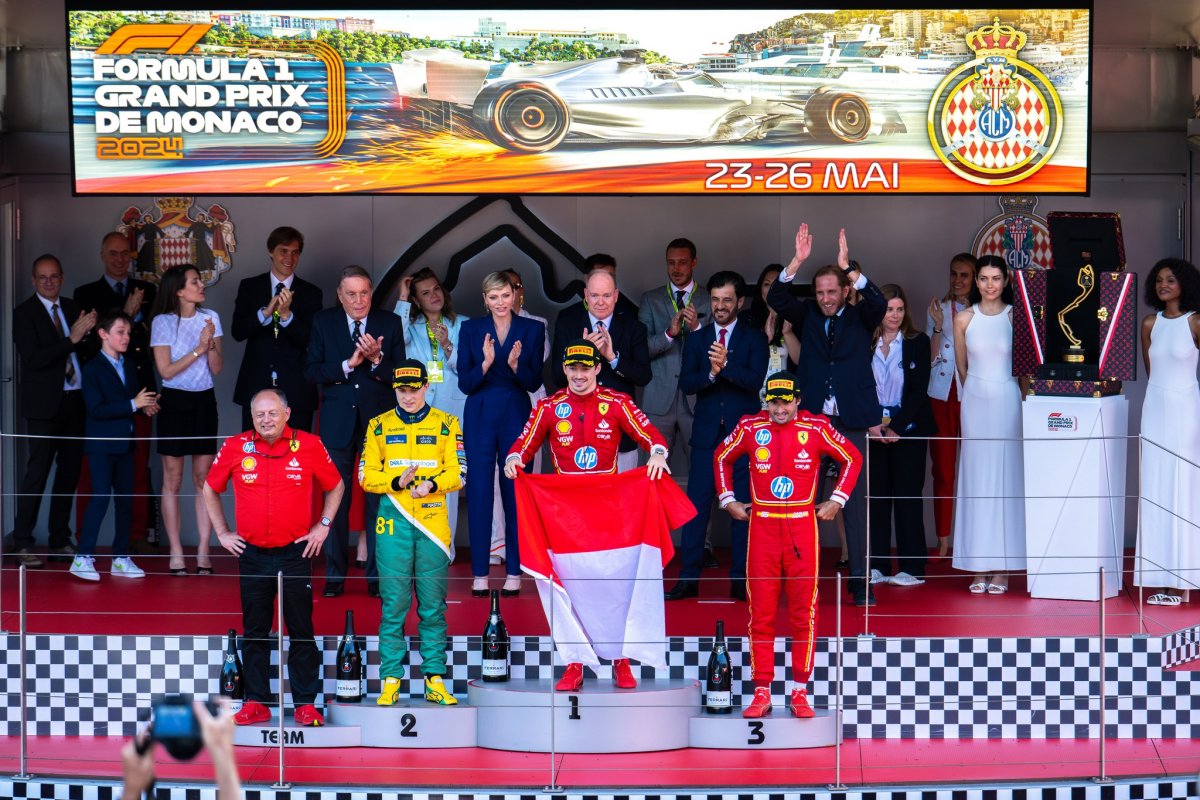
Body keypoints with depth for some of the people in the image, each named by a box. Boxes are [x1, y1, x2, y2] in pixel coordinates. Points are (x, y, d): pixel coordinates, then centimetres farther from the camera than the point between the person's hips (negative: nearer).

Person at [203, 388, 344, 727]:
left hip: (295, 552, -1)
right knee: (254, 632, 7)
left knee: (301, 630, 2)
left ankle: (306, 703, 8)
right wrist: (222, 533, 10)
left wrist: (323, 525, 4)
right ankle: (256, 702, 15)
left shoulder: (309, 446, -3)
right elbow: (210, 490, 14)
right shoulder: (235, 447, 0)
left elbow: (336, 486, 12)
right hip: (252, 554, 2)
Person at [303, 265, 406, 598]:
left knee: (379, 499, 0)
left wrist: (377, 359, -18)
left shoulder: (390, 323, 3)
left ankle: (377, 574, 7)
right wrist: (348, 364, -15)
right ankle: (334, 575, 12)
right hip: (338, 421, 1)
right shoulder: (323, 321, 5)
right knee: (335, 499, 5)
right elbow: (310, 371, -2)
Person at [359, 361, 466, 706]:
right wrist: (397, 483, -13)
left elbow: (457, 473, 2)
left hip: (433, 522, 0)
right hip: (393, 523, 0)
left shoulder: (447, 424, 8)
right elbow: (366, 476, 5)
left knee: (433, 606, 2)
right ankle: (390, 680, 3)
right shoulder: (378, 426, 10)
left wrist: (430, 485, -17)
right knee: (393, 605, -2)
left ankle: (435, 679, 6)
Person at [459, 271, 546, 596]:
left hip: (517, 416, 0)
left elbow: (534, 383, -1)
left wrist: (515, 364, -21)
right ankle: (480, 573, 6)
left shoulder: (533, 329, 2)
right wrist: (486, 362, -21)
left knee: (516, 494, 2)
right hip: (480, 417, 0)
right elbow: (465, 383, -3)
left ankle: (514, 572, 9)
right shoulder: (471, 329, 2)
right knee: (479, 493, 0)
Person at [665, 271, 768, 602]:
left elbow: (755, 380, -11)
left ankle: (740, 579, 5)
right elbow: (685, 383, 0)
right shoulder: (696, 339, 11)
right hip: (706, 432, 2)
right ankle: (689, 577, 0)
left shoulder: (754, 339, 4)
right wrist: (710, 373, -19)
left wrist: (726, 365, -26)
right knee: (697, 503, -2)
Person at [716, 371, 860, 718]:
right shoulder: (749, 428, 3)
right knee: (761, 613, 1)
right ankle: (761, 693, 7)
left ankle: (799, 692, 8)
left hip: (802, 527, -1)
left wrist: (836, 500, 6)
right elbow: (722, 459, 19)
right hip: (761, 526, 1)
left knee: (803, 612, 1)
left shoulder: (816, 428, -1)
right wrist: (728, 500, 13)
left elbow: (852, 458, 11)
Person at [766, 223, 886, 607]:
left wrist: (848, 266, -24)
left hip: (851, 421, -1)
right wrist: (797, 261, -19)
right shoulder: (807, 315, 9)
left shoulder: (860, 317, 5)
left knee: (855, 498, 1)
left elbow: (879, 303, -15)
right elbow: (776, 297, -5)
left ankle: (860, 580, 6)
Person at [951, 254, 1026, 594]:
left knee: (1006, 476, -1)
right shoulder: (964, 319, 4)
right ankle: (979, 567, 3)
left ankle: (1002, 567, 3)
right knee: (976, 477, 0)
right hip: (975, 401, 1)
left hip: (1008, 400, -1)